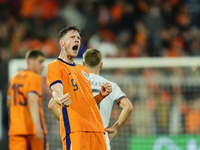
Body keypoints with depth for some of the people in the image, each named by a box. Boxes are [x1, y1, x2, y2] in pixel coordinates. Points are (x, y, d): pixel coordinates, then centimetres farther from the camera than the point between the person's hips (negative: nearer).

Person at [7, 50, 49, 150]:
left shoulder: (14, 78, 15)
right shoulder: (35, 78, -8)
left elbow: (9, 103, 24)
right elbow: (32, 101, -21)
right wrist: (37, 125, -29)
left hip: (15, 129, 6)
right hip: (33, 128, -6)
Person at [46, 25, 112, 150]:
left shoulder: (83, 70, 27)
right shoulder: (54, 67, 2)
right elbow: (57, 92, -15)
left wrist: (101, 95, 10)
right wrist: (60, 99, -38)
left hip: (96, 129, 7)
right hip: (75, 129, -7)